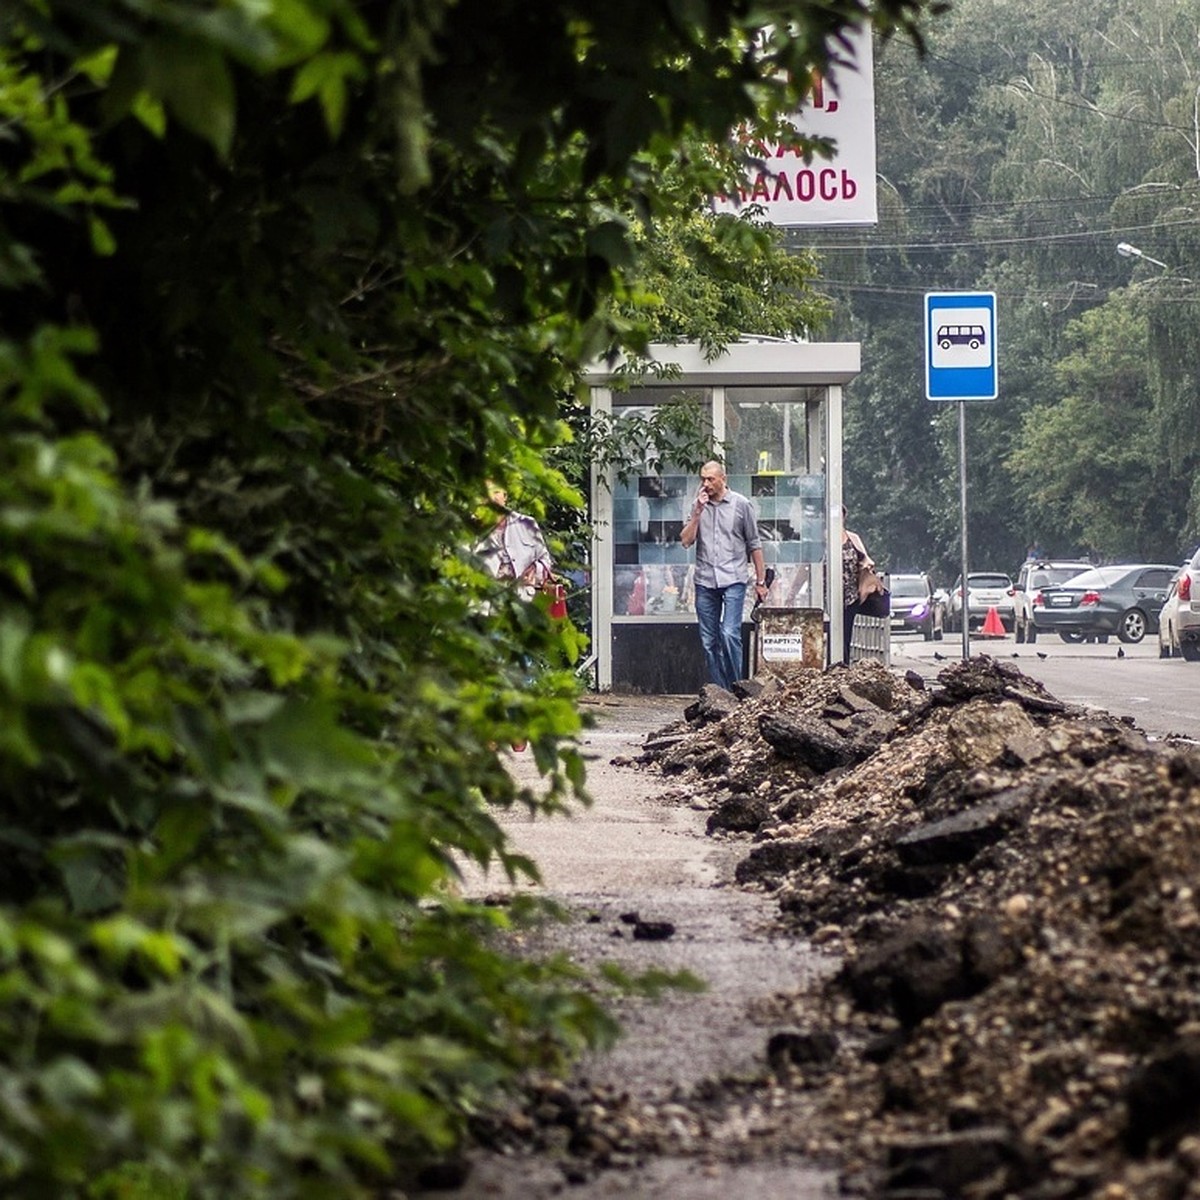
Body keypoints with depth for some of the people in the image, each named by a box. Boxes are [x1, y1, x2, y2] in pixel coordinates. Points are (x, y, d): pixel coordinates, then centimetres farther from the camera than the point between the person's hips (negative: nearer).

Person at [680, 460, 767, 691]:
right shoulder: (698, 506, 11)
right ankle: (717, 692, 9)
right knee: (708, 641, 3)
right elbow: (686, 540, 2)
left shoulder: (741, 505, 2)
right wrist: (698, 512, -7)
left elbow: (754, 544, 6)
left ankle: (735, 688, -9)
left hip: (733, 580, -4)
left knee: (729, 635, -17)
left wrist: (760, 581, 5)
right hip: (705, 581, 4)